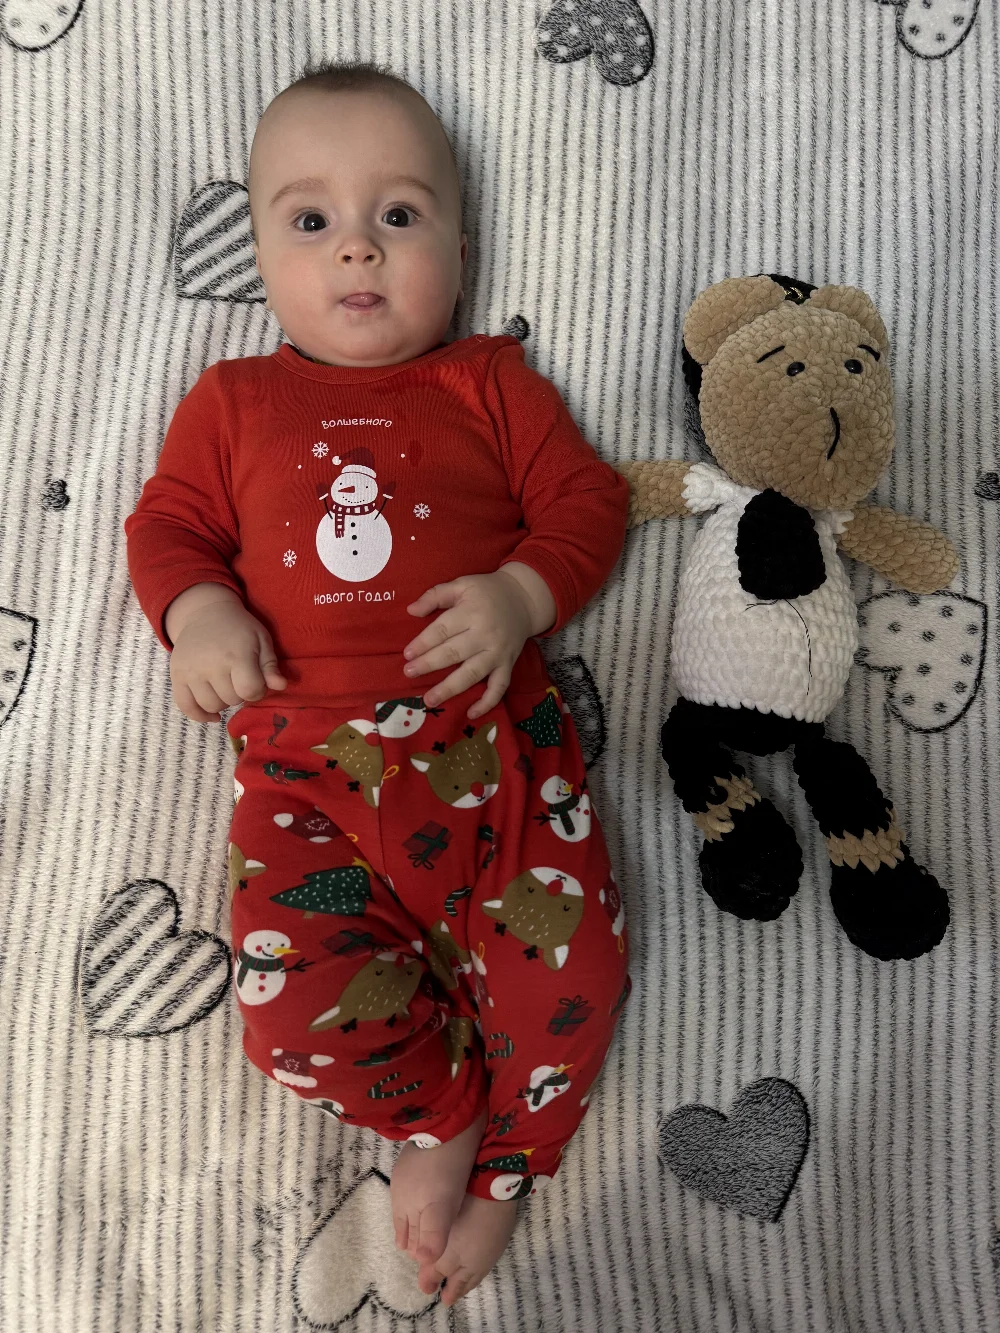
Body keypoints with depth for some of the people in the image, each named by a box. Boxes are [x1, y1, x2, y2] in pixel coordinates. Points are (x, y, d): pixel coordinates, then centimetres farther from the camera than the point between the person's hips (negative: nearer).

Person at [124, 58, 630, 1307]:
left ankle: (494, 1162, 21)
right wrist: (196, 609, -6)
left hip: (487, 733, 0)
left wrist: (521, 594, -11)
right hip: (305, 761, 1)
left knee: (571, 975, -9)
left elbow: (588, 499, 8)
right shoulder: (233, 400, 16)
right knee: (292, 1006, -12)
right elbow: (167, 522, 16)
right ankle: (456, 1110, 17)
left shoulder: (488, 382, 12)